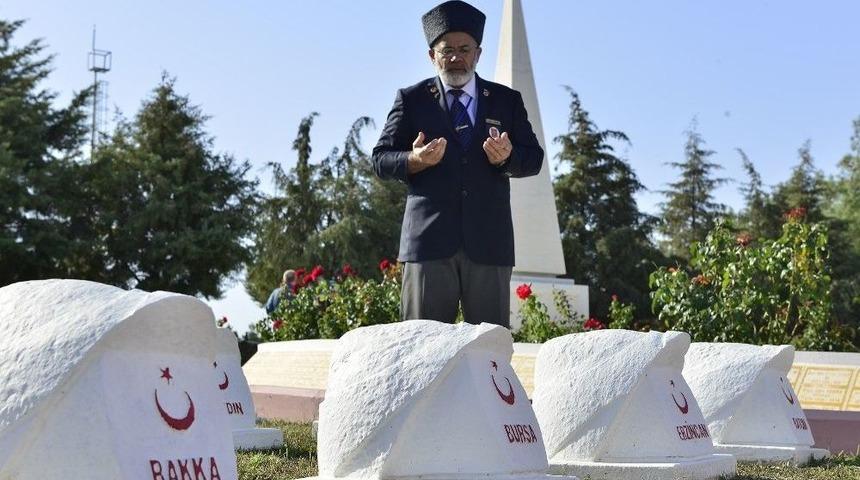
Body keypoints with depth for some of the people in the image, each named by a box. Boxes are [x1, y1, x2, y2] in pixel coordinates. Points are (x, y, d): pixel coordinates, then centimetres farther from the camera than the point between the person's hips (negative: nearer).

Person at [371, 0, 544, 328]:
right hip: (428, 240, -1)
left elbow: (534, 158, 12)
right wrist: (414, 161, -14)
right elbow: (380, 159, 8)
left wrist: (507, 157, -11)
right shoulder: (411, 100, 12)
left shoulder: (507, 100, 16)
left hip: (489, 242, 1)